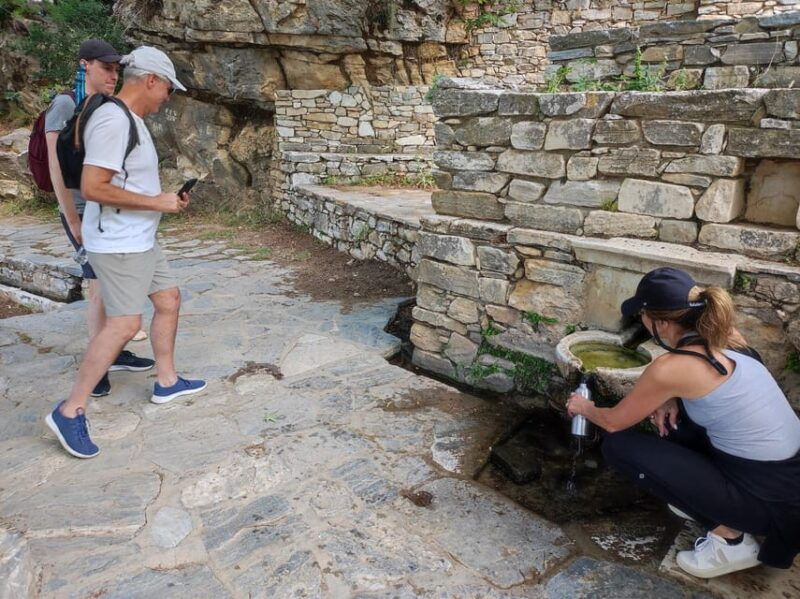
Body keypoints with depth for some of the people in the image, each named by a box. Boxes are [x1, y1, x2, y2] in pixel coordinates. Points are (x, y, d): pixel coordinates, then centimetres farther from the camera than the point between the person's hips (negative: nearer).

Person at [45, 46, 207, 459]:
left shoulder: (132, 120, 13)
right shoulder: (113, 121, -19)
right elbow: (93, 188, -25)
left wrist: (164, 198, 10)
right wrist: (155, 202, -19)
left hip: (139, 239, 11)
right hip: (117, 243, -11)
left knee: (168, 299, 15)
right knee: (124, 323, -12)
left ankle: (166, 382, 28)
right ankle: (70, 412, -2)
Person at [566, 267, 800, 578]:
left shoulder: (670, 367, -22)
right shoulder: (724, 335, 0)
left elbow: (614, 422, -5)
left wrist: (584, 407, 15)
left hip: (770, 498, -8)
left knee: (618, 445, -8)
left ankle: (730, 538, 1)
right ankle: (704, 499, 23)